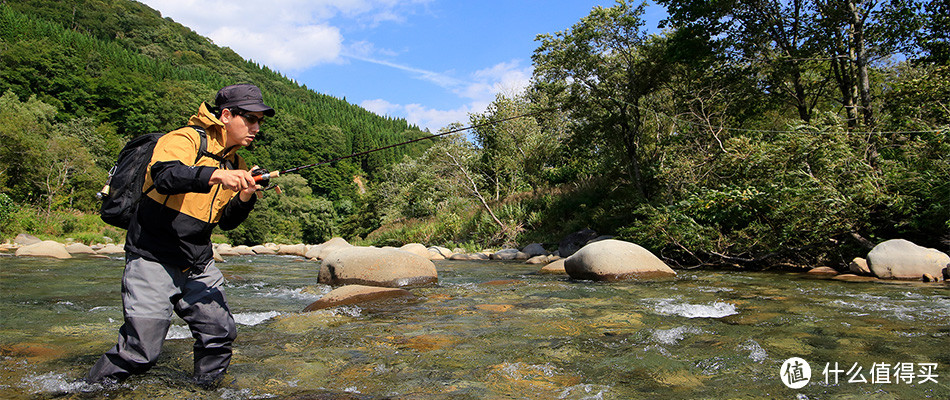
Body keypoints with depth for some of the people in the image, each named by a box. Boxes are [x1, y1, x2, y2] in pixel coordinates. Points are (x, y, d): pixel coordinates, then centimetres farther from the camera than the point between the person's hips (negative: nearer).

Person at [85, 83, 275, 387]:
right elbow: (164, 174, -31)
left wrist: (245, 196, -7)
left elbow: (227, 222, 11)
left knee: (221, 334, 5)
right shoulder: (185, 140, -10)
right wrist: (215, 175, -45)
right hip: (154, 260, -7)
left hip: (199, 265, 7)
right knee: (140, 349, -7)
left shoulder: (235, 164, 12)